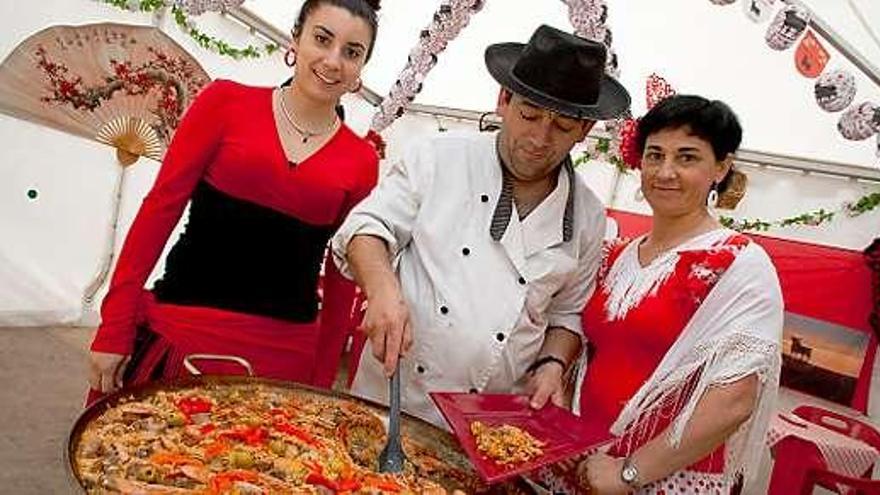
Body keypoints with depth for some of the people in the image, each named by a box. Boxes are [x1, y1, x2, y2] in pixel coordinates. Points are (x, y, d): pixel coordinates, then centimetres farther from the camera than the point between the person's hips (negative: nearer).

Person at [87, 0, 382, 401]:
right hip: (182, 325, -1)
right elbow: (160, 207, -2)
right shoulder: (227, 101, -1)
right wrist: (113, 329, -5)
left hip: (284, 350, 1)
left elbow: (341, 276, 8)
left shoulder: (361, 161, 2)